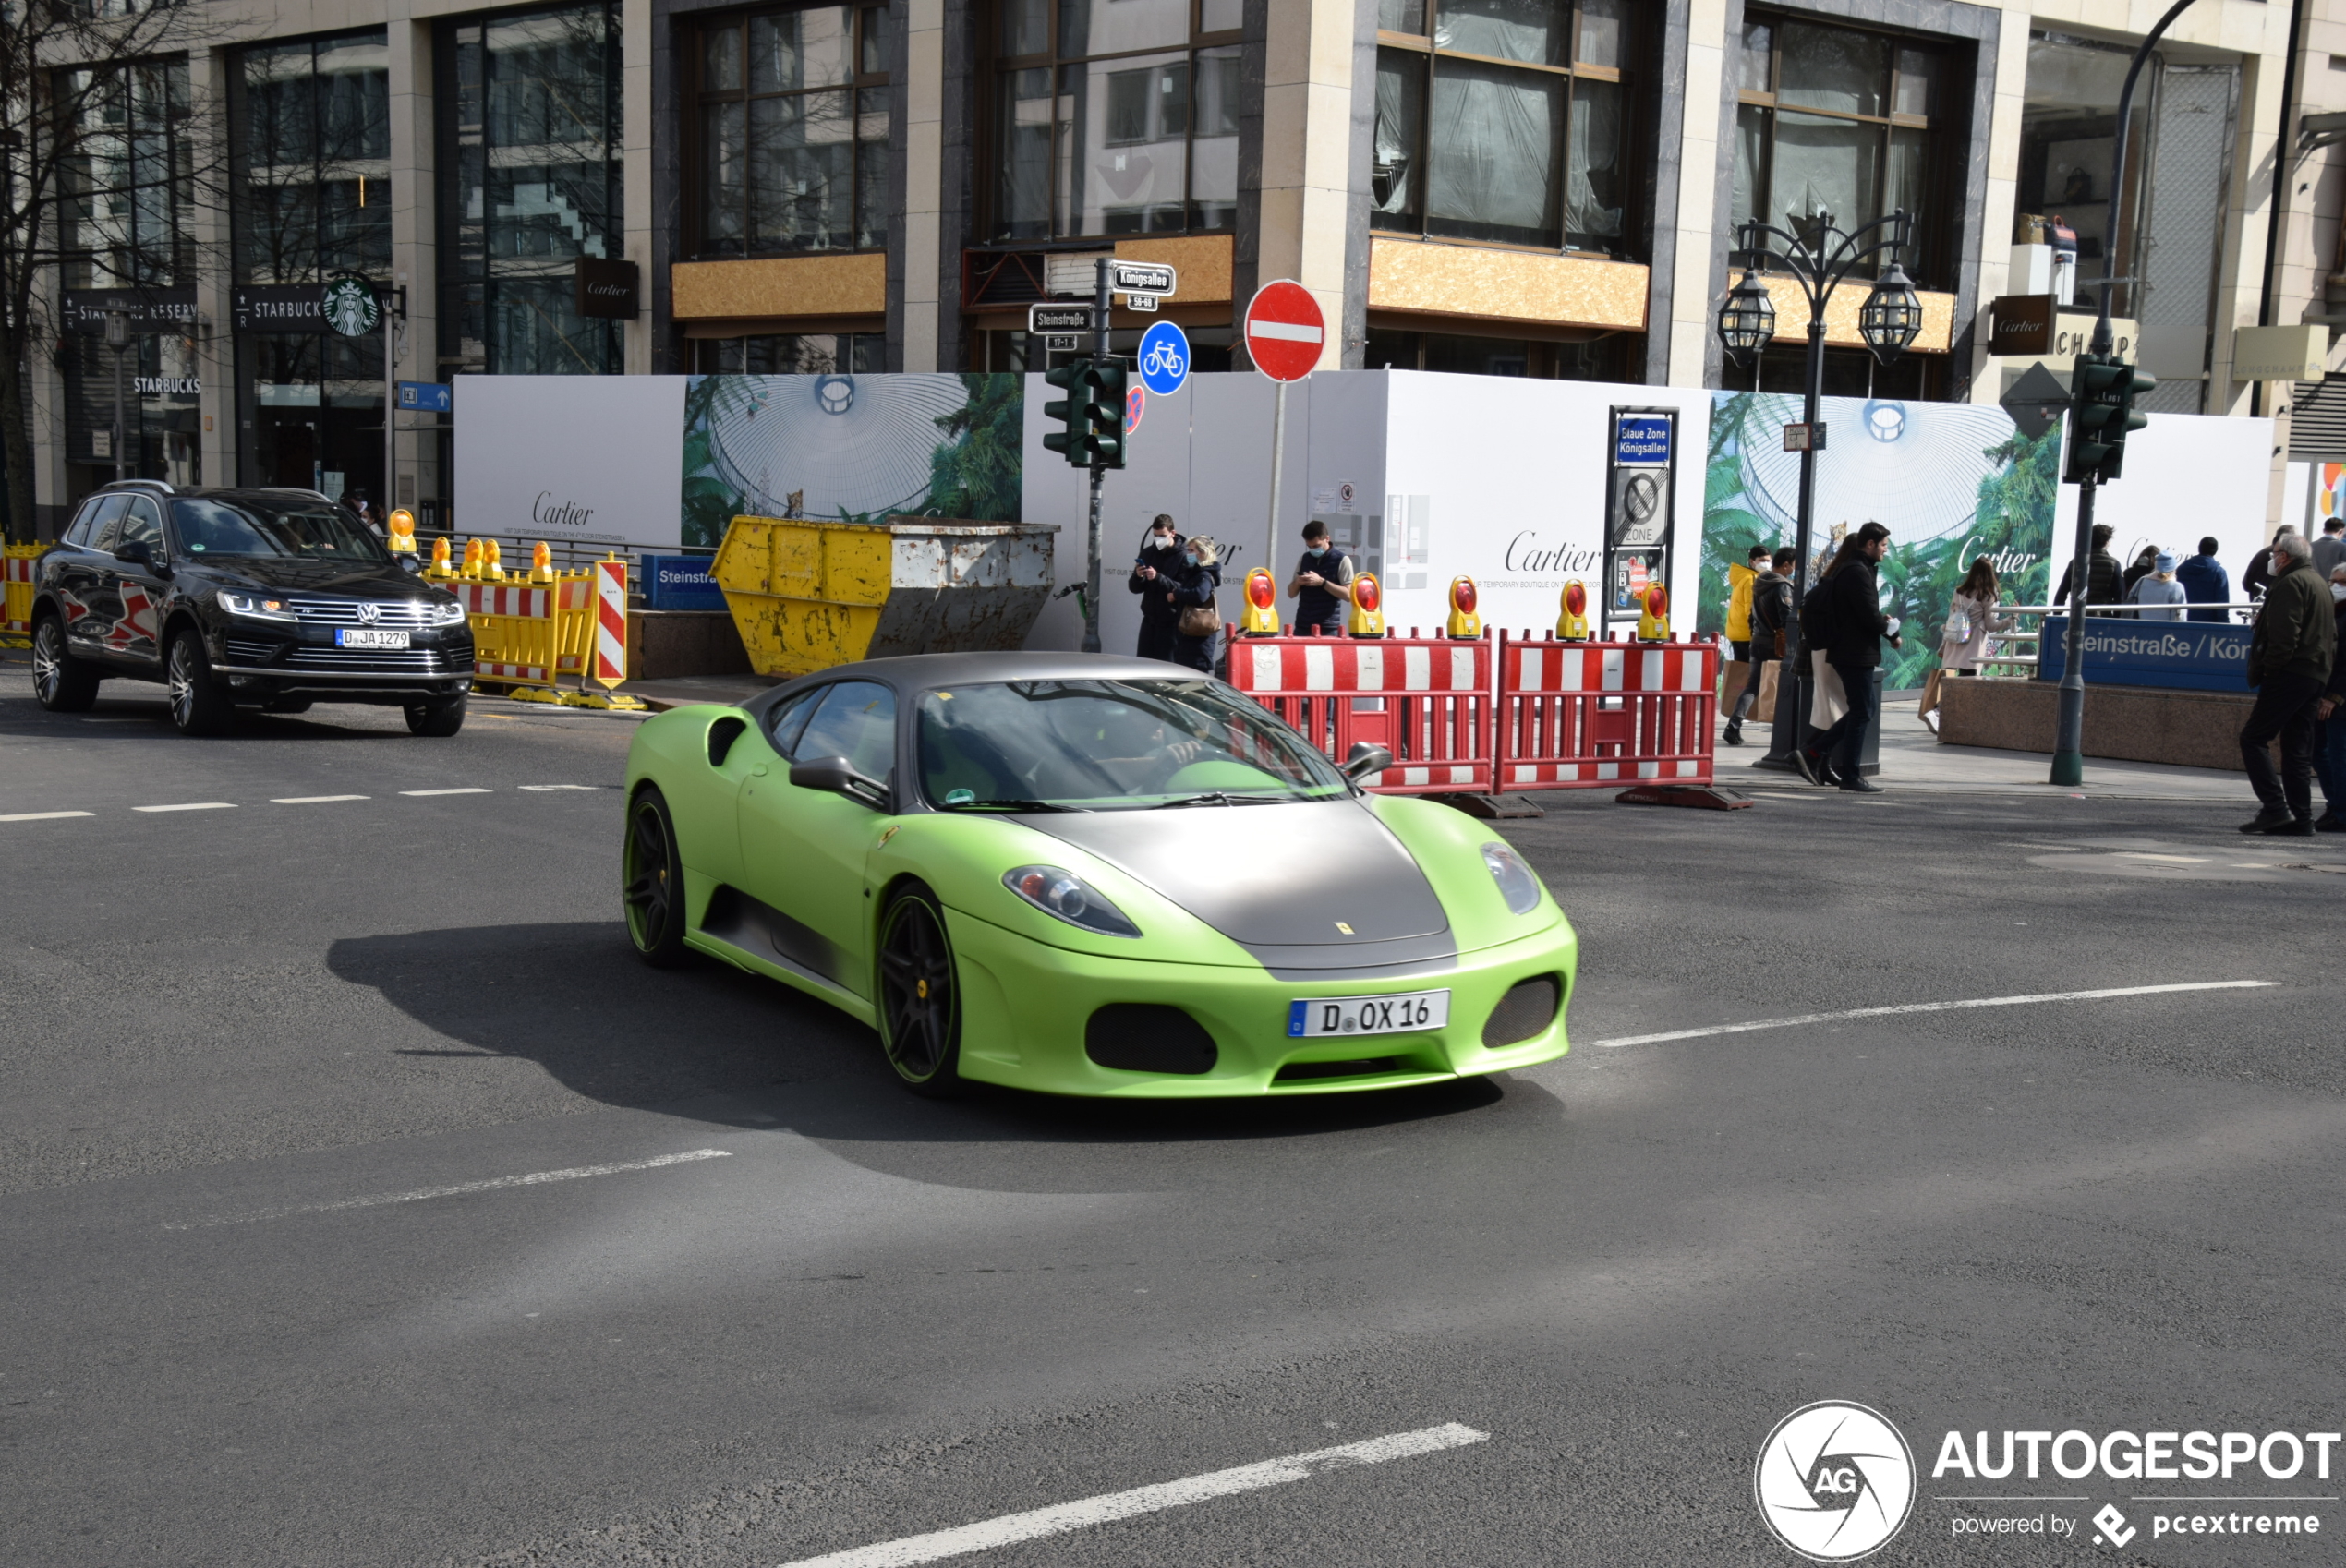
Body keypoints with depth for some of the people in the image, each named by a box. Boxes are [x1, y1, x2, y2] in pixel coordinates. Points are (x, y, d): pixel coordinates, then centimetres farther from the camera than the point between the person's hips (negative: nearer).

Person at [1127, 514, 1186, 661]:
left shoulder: (1182, 556, -8)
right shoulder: (1148, 553, 10)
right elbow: (1135, 588, 12)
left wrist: (1158, 577, -27)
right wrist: (1138, 576, -10)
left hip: (1170, 622, -6)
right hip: (1149, 619, 6)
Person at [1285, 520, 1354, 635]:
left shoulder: (1342, 560, -2)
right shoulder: (1304, 559, 12)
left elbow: (1348, 595, -10)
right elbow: (1291, 593, 16)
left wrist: (1322, 582, -18)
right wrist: (1297, 582, -6)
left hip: (1328, 630, -5)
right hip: (1302, 627, 5)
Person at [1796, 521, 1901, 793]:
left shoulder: (1844, 570, 15)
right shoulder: (1858, 572, -17)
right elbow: (1870, 617, -20)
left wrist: (1881, 621, 8)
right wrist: (1892, 634, -3)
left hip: (1844, 651, 10)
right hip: (1857, 653, -10)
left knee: (1860, 711, 15)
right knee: (1862, 712, -3)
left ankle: (1812, 754, 13)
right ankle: (1850, 775, 1)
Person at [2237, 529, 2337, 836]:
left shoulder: (2291, 583, -9)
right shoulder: (2318, 583, 23)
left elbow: (2283, 635, -20)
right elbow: (2331, 636, 26)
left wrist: (2268, 669, -14)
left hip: (2290, 674, -10)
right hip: (2317, 677, 10)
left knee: (2254, 738, -8)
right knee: (2298, 750, 9)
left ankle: (2275, 807, -16)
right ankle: (2300, 819, 7)